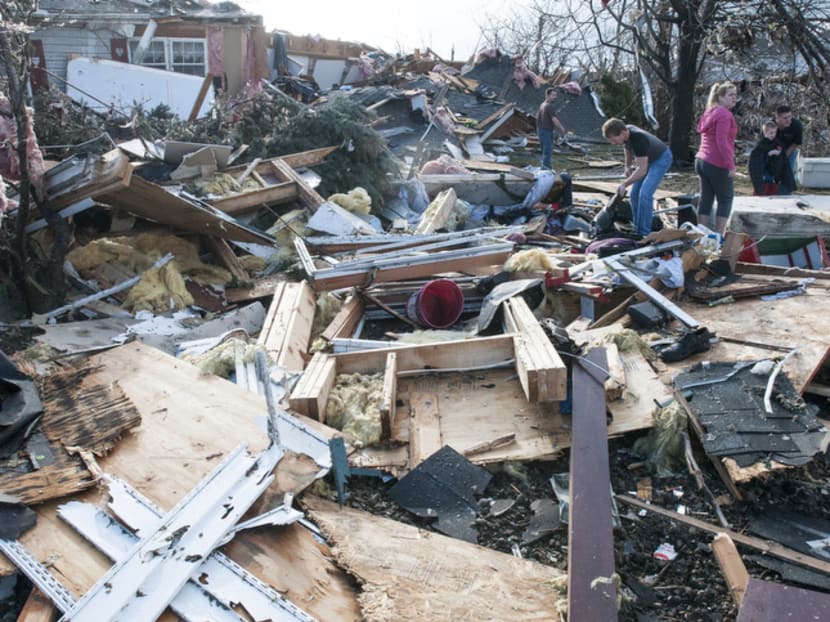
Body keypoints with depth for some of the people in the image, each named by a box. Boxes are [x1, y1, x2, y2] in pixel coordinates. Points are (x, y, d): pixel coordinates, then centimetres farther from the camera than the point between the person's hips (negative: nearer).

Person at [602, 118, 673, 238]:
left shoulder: (638, 140, -38)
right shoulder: (626, 132, -13)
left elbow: (642, 170, -40)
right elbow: (628, 148, 11)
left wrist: (624, 184, -39)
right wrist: (627, 166, 3)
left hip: (661, 159, -8)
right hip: (648, 159, 9)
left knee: (645, 194, -20)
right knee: (635, 194, 3)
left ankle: (644, 233, -14)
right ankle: (637, 230, 12)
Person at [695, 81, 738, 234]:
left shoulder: (709, 112, 17)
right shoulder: (724, 114, -13)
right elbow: (722, 141, -22)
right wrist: (730, 165, -23)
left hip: (702, 160, 9)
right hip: (717, 164, -9)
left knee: (706, 198, 11)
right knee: (726, 199, 2)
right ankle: (718, 235, -1)